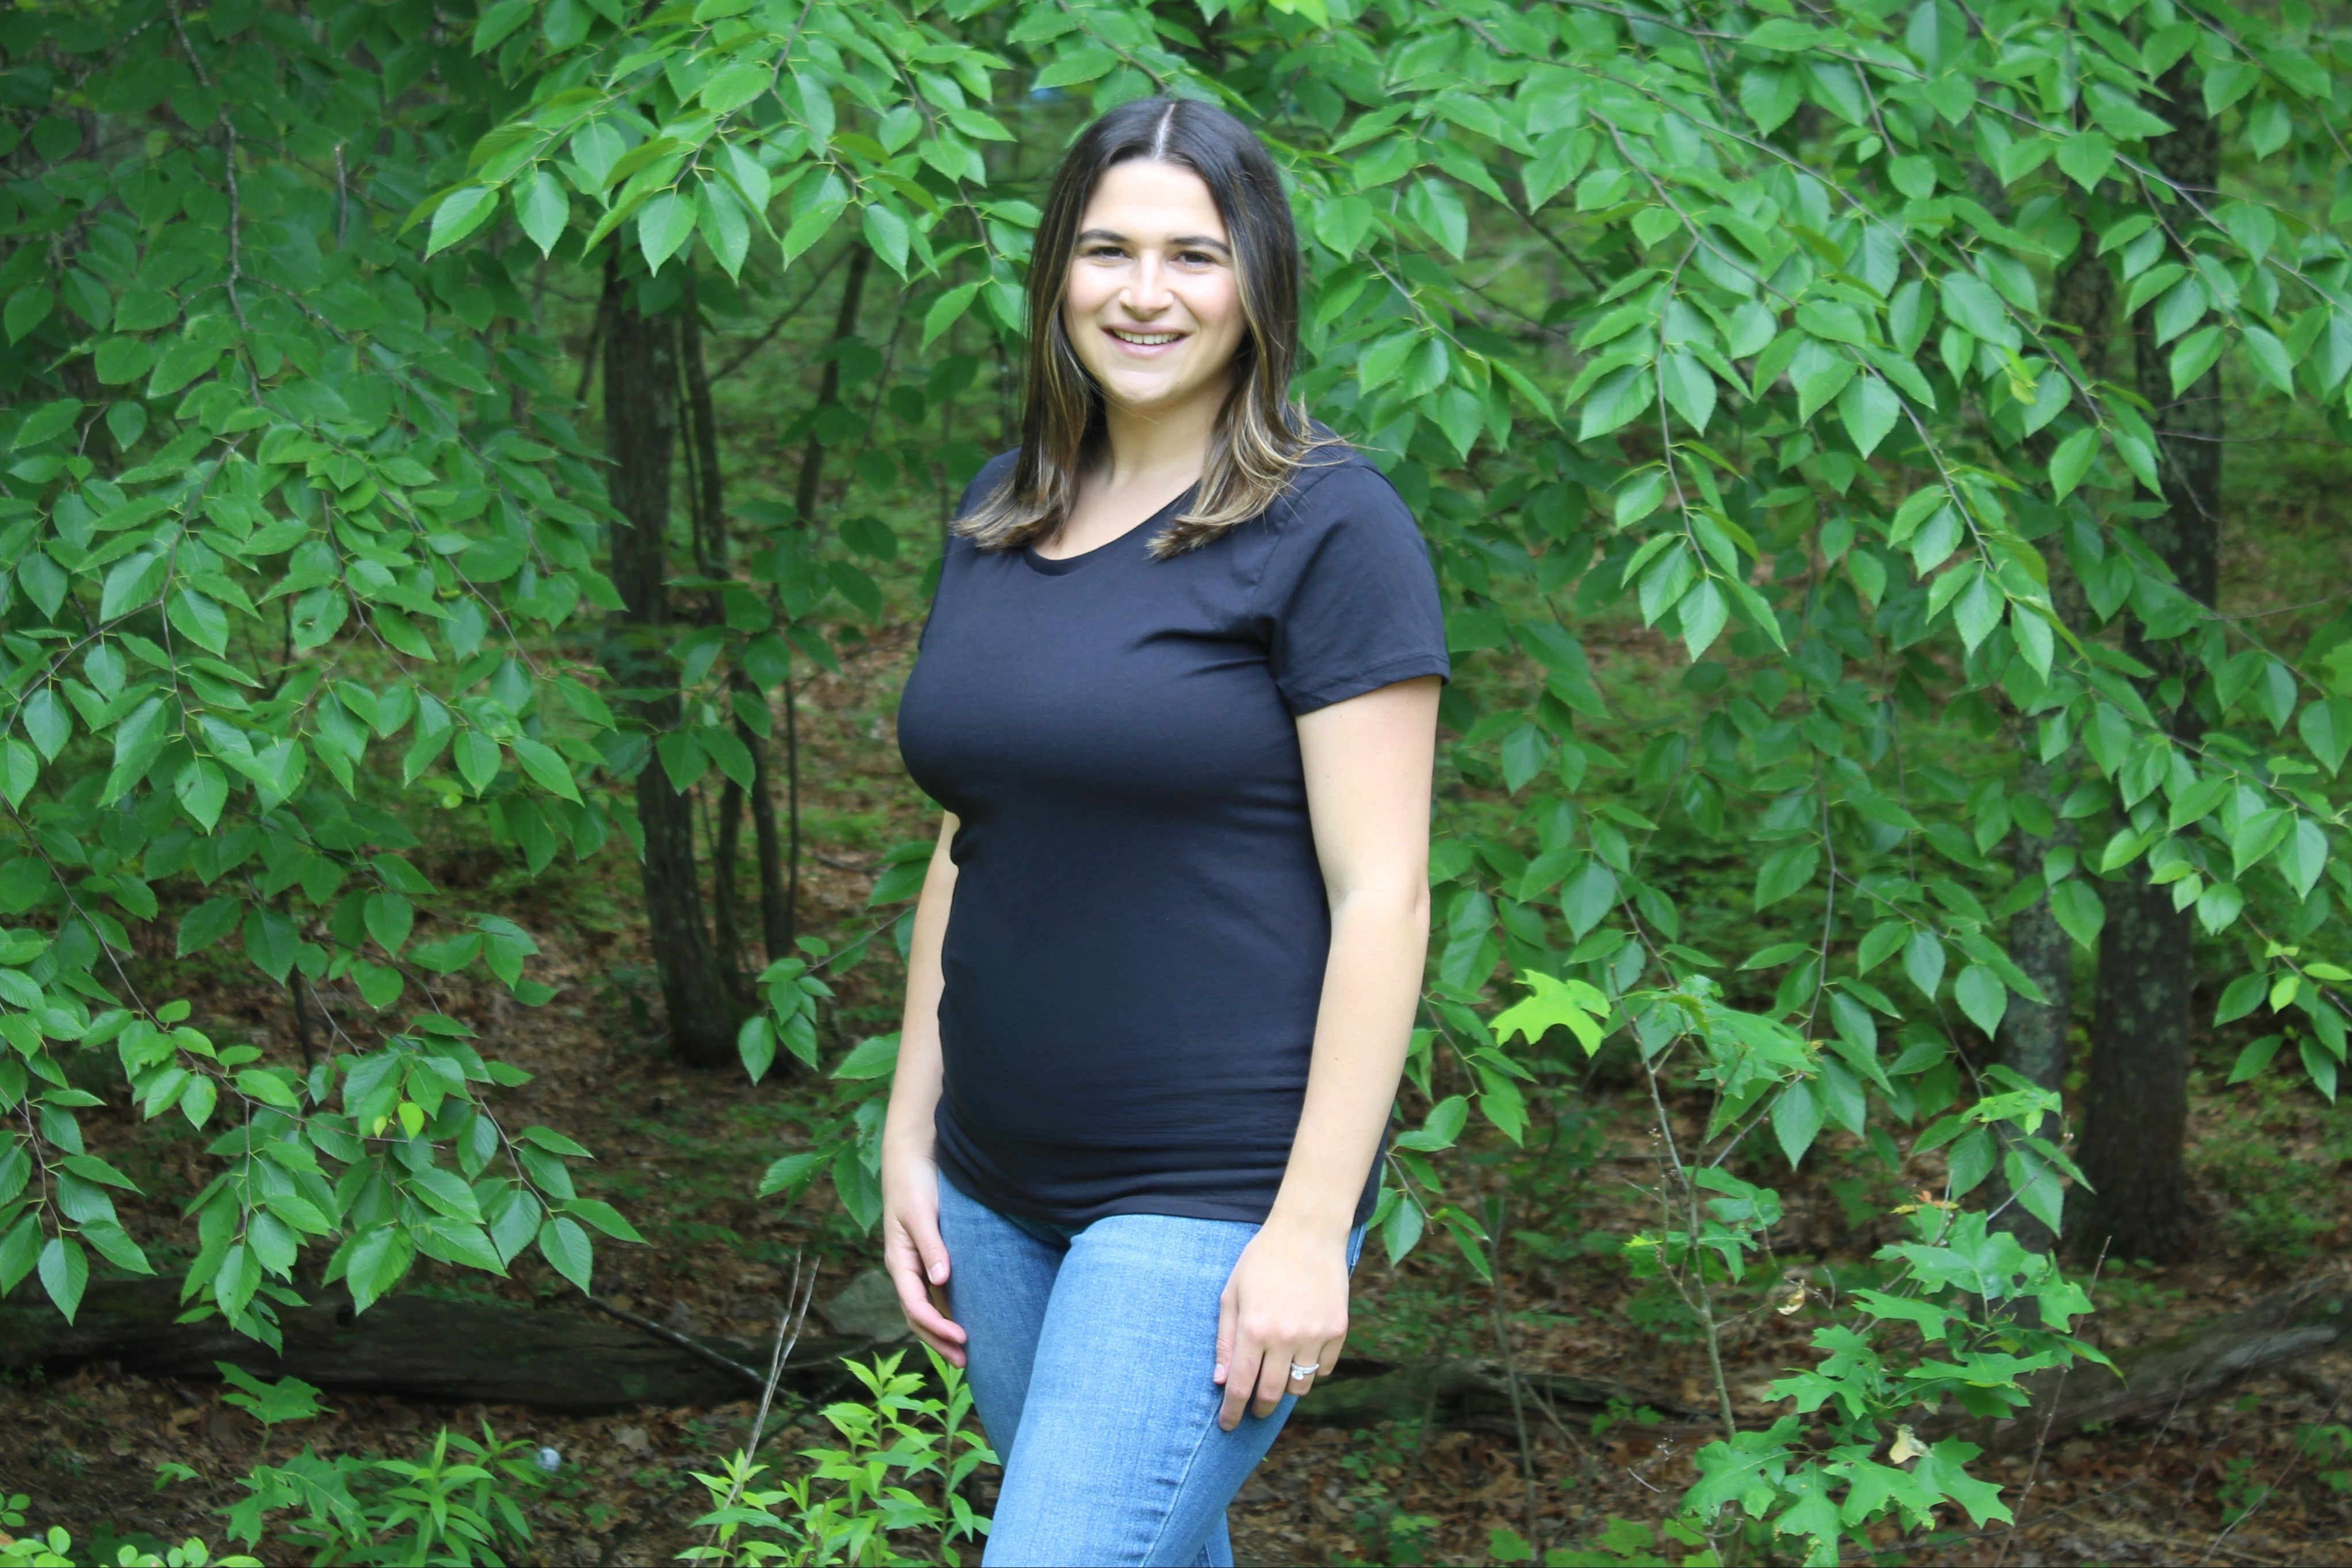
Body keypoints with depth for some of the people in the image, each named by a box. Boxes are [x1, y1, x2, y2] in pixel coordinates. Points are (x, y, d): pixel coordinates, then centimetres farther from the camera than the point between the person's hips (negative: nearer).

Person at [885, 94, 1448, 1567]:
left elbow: (1383, 896, -14)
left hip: (1218, 1202, -7)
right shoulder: (1006, 517, 9)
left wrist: (1312, 1229, -18)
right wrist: (909, 1136, 12)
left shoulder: (1328, 527, -11)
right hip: (1003, 1193, 7)